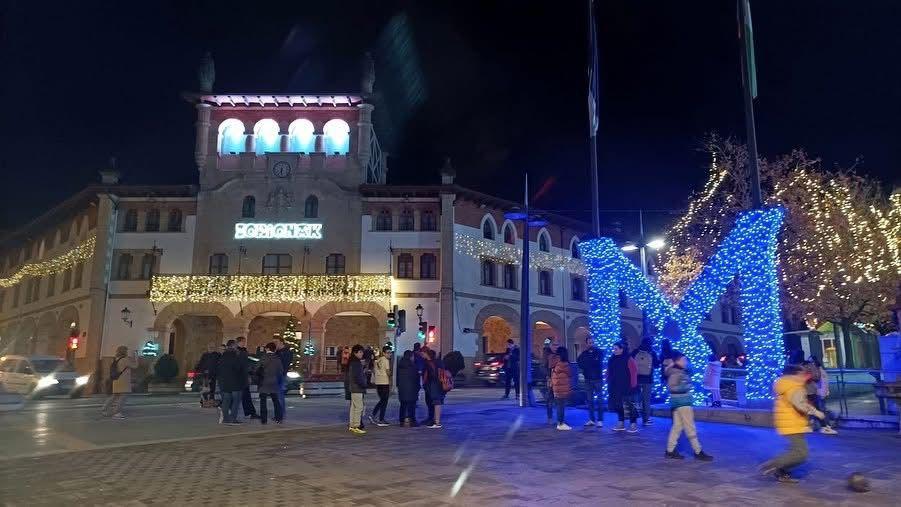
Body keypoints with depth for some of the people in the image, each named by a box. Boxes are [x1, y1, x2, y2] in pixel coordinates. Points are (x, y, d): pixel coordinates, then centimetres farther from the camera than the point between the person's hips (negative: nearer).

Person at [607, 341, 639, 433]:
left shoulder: (628, 359, -10)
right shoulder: (612, 359, 9)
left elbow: (634, 372, -12)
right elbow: (609, 373, 15)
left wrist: (633, 385, -14)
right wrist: (609, 384, 11)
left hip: (627, 387, -7)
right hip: (615, 388, 7)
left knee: (630, 405, -4)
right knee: (618, 405, 11)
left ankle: (634, 424, 4)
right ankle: (621, 423, 22)